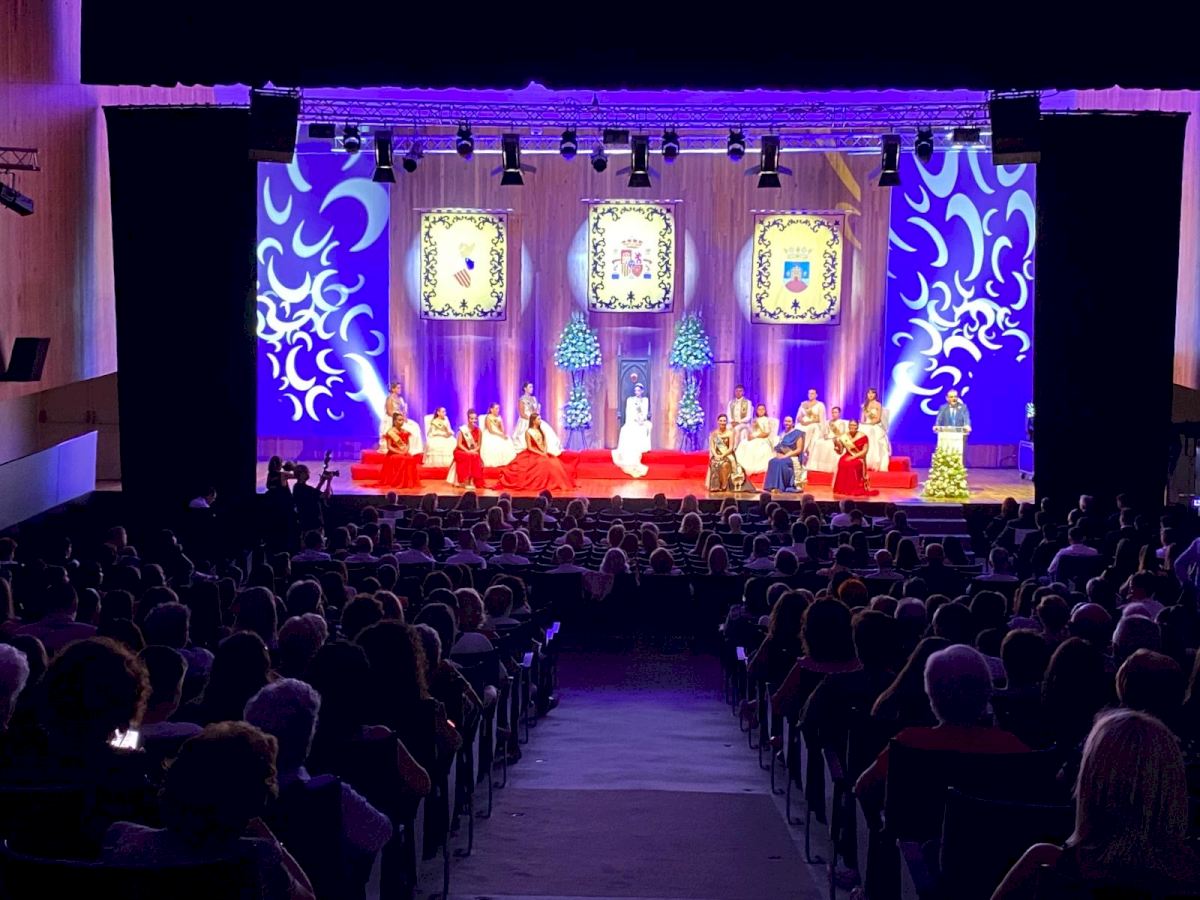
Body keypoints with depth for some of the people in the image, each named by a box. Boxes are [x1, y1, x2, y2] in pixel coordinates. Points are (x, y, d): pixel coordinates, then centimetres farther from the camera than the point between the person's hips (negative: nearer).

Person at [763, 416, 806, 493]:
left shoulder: (797, 434, 0)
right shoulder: (783, 434, 19)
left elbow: (799, 450, -7)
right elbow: (778, 447, 20)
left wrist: (786, 455, -17)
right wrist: (778, 454, -5)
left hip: (793, 458, -5)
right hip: (782, 457, 5)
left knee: (781, 463, -37)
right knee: (772, 462, -29)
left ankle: (780, 486, -34)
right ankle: (773, 486, -34)